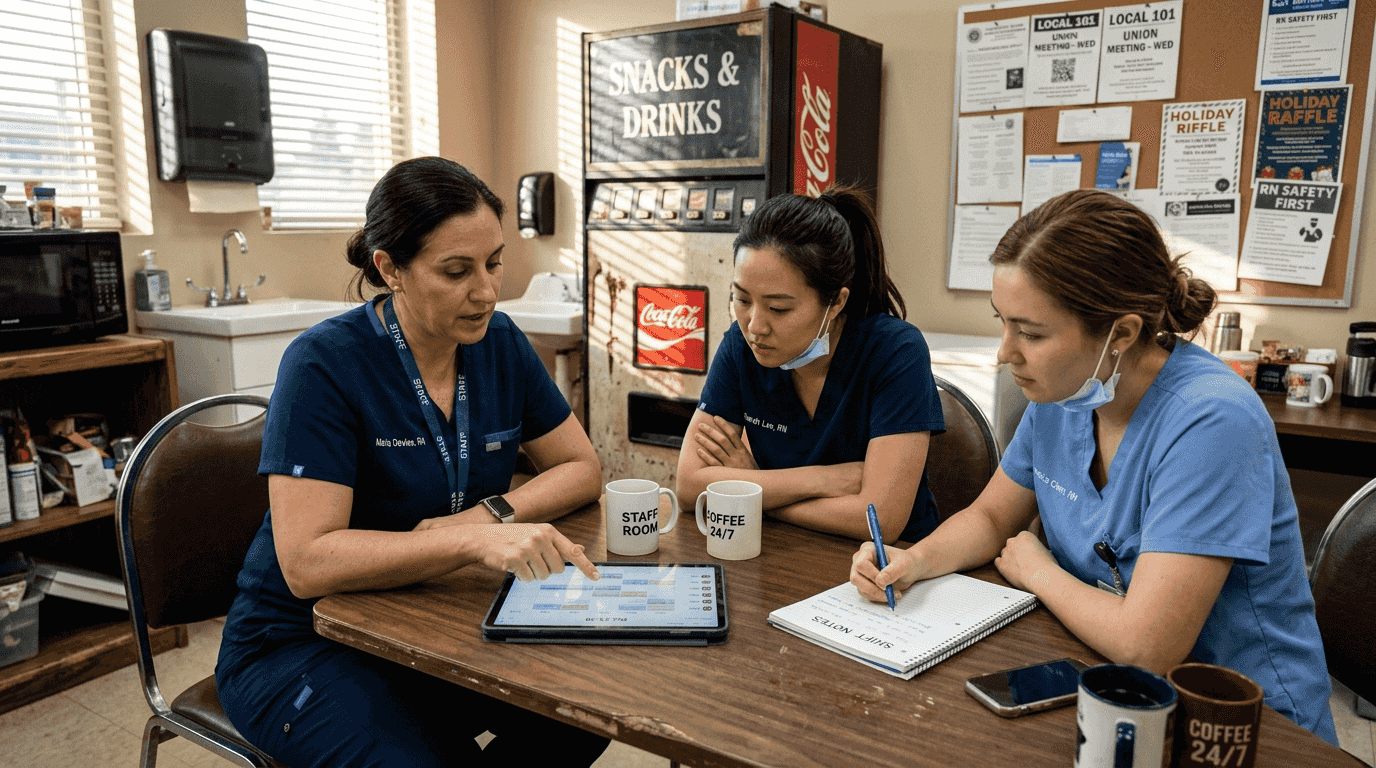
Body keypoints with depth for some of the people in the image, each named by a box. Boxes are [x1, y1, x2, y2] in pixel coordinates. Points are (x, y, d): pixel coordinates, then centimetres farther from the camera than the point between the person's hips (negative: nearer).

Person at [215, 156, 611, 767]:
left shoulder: (499, 343, -2)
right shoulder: (325, 366, -19)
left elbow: (581, 466, 3)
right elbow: (306, 562, -26)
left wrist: (493, 513, -17)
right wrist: (473, 542, -39)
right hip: (300, 644, -5)